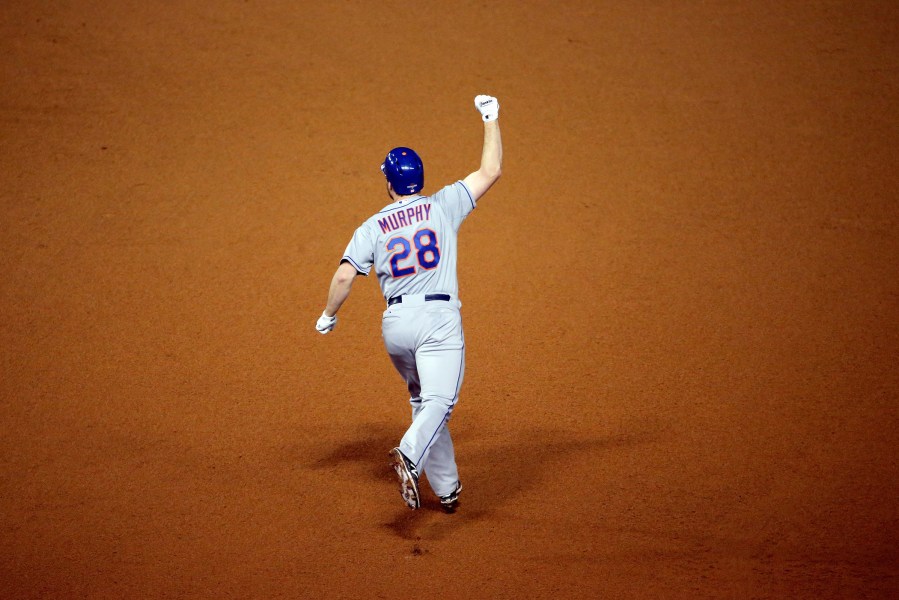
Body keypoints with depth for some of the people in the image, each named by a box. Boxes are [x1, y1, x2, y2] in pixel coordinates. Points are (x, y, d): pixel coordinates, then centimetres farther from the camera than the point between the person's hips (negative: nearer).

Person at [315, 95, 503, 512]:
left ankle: (446, 489, 20)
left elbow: (344, 276, -1)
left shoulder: (372, 227, 7)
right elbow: (490, 172, 8)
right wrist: (490, 120, 16)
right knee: (438, 401, -13)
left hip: (396, 322, 3)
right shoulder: (443, 206, 4)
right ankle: (409, 456, -43)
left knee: (424, 401, 19)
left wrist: (328, 316, 16)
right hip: (439, 319, -3)